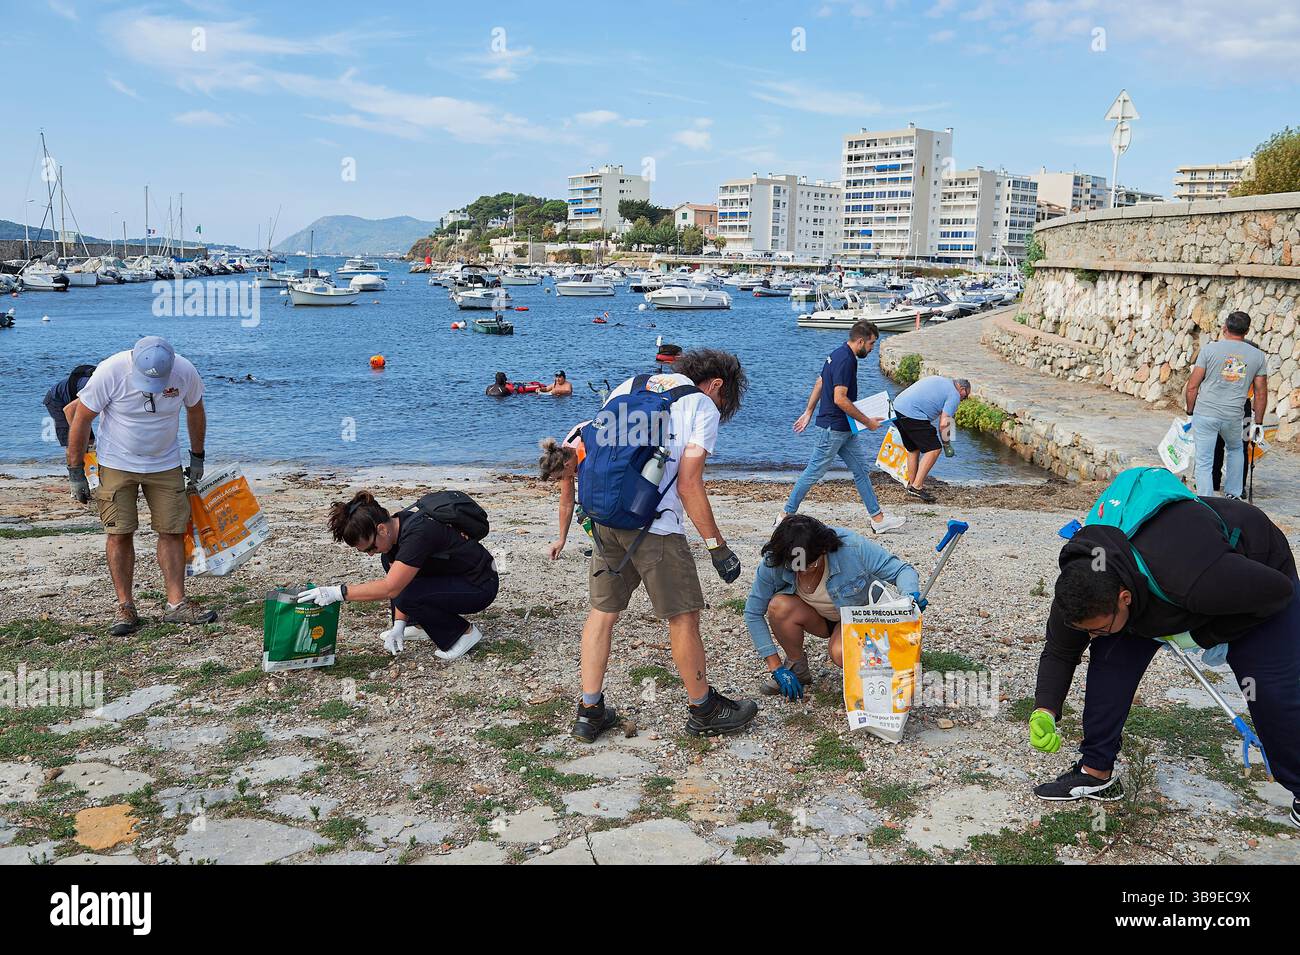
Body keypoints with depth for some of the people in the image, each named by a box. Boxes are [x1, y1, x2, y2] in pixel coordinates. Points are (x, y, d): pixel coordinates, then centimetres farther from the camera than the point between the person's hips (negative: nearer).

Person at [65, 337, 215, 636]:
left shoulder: (185, 372, -16)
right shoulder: (110, 371, -23)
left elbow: (195, 412, 5)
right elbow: (81, 419, -12)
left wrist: (197, 457, 14)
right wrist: (76, 473, -7)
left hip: (166, 464, 2)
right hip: (117, 464, -2)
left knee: (172, 531, -1)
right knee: (119, 533, -4)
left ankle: (176, 603, 7)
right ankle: (125, 607, 7)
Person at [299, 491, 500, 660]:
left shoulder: (418, 533, -32)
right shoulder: (395, 526, -5)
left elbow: (390, 588, -35)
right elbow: (399, 582, -1)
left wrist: (337, 592, -33)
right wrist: (399, 625, -11)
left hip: (480, 587, -9)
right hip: (452, 574, 9)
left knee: (409, 596, -26)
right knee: (390, 560, 6)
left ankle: (464, 632, -5)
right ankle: (418, 623, 13)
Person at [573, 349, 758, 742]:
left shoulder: (628, 385, 18)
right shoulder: (703, 406, 0)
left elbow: (591, 446, 16)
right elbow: (688, 486, -9)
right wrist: (718, 546, -3)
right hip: (654, 525, -6)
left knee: (602, 610, 16)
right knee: (683, 616, 8)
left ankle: (589, 712, 20)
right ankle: (704, 711, 22)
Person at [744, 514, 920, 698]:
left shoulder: (852, 547, -32)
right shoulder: (773, 563, -25)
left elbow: (902, 570, -23)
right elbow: (753, 613, -16)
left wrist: (911, 595, -46)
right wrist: (776, 667, -18)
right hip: (819, 617, 3)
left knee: (841, 654, -34)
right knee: (779, 606, -30)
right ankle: (796, 666, -4)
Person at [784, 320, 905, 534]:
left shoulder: (838, 355, 11)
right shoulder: (845, 360, -21)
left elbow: (819, 383, 20)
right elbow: (840, 399, -26)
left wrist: (808, 412, 25)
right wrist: (867, 422, -17)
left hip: (845, 430, 10)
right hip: (833, 428, -10)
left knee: (862, 471, 10)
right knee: (815, 472, -1)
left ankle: (878, 519, 13)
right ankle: (787, 515, 10)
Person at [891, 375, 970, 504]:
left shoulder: (937, 379, 26)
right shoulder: (954, 395, 2)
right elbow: (943, 423, -7)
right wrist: (945, 440, 11)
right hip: (912, 414, -9)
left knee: (913, 449, 22)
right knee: (934, 448, -1)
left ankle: (912, 484, 29)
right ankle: (916, 487, -3)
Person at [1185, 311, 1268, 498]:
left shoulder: (1209, 349, -3)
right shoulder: (1258, 356, 4)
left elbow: (1192, 386, -4)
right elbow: (1261, 393, 8)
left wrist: (1190, 411, 10)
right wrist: (1258, 423, 16)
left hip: (1205, 414, -3)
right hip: (1233, 417, 3)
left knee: (1204, 462, 4)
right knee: (1235, 450, 30)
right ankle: (1233, 496, 33)